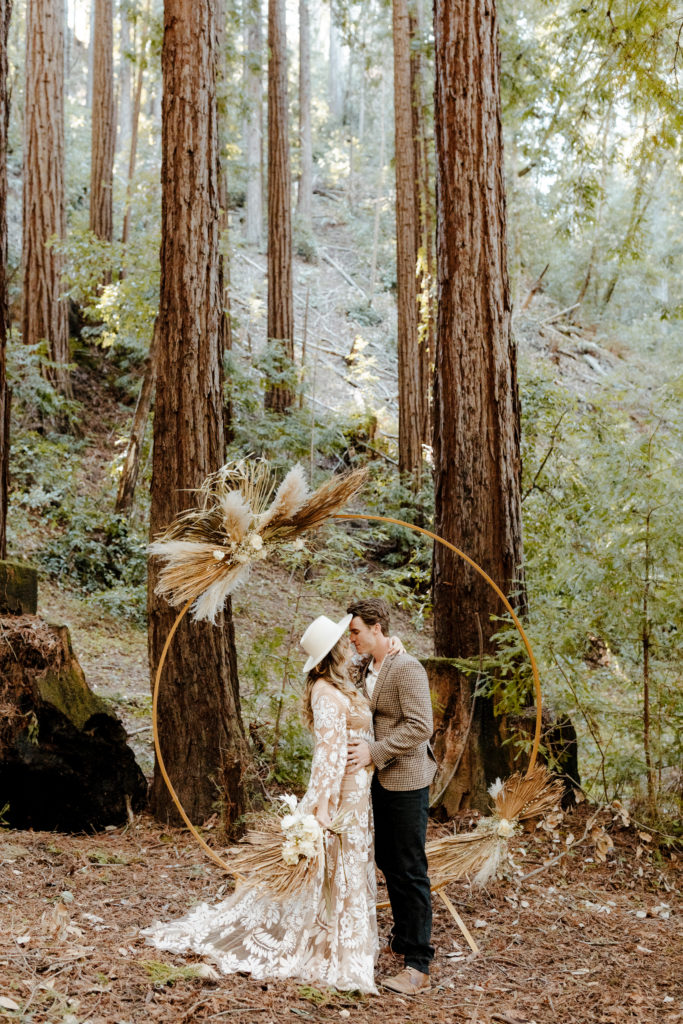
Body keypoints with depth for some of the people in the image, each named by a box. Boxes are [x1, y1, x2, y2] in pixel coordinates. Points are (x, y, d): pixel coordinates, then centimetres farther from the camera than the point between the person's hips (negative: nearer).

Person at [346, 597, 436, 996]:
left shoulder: (407, 668, -18)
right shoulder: (367, 670, 9)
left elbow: (420, 726, -24)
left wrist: (375, 751, -24)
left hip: (407, 782, -9)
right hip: (381, 780, 9)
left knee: (410, 870, -4)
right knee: (388, 861, 19)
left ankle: (419, 967, 2)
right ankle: (404, 936, 36)